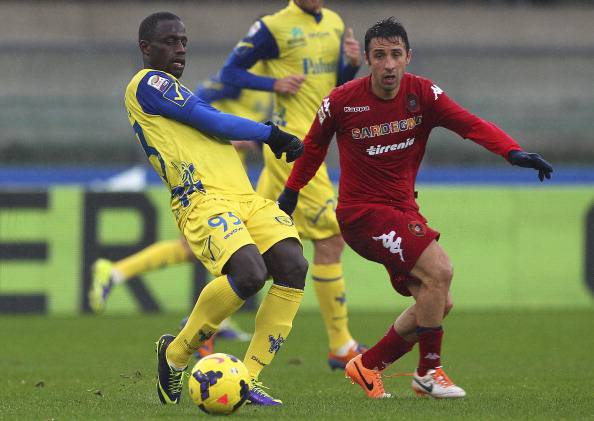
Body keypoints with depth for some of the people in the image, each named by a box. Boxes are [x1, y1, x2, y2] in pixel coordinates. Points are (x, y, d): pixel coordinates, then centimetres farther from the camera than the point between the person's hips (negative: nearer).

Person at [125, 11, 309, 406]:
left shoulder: (176, 92, 31)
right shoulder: (148, 83, 2)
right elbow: (213, 122, -3)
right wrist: (270, 133, 8)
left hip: (245, 195, 9)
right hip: (203, 198, -9)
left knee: (293, 266, -16)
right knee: (249, 273, -31)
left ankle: (249, 377, -10)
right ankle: (176, 353, -6)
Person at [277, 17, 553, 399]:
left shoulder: (423, 94, -6)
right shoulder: (342, 102, -12)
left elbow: (471, 124, -18)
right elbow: (313, 147, 6)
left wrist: (514, 152, -34)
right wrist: (291, 191, 12)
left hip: (403, 209, 6)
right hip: (362, 210, -6)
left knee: (439, 303, 4)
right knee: (439, 270, -21)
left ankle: (368, 366, 19)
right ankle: (429, 372, -6)